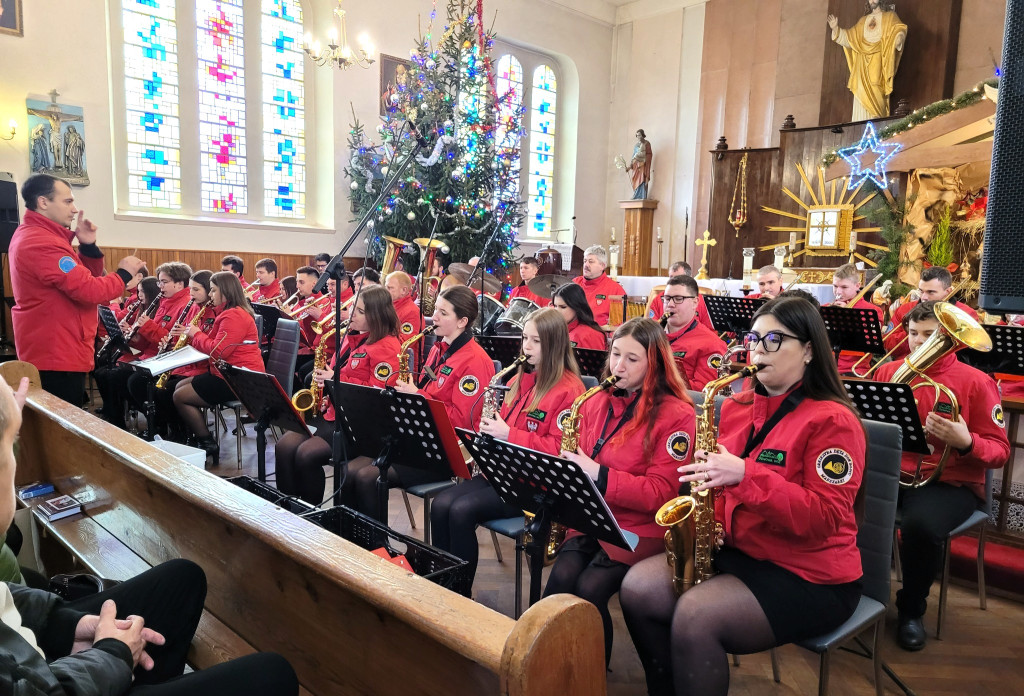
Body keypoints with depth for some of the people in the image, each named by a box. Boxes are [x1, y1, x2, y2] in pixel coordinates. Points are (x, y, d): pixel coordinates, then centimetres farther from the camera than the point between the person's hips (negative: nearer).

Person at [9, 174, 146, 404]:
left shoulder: (33, 236, 15)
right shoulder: (41, 243, -20)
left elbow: (82, 276, 14)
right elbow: (89, 290, -26)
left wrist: (88, 246, -1)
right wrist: (124, 274, -10)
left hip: (52, 352, 11)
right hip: (56, 357, -11)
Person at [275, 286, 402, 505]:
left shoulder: (387, 346, -12)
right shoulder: (352, 337, 14)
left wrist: (336, 379, -16)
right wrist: (323, 379, 6)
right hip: (330, 412, 8)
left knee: (307, 454, -22)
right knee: (284, 446, -10)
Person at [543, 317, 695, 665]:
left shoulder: (677, 415, -9)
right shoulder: (596, 403, 8)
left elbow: (660, 493, -14)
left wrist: (598, 475, -23)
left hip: (641, 527, -4)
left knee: (590, 588, -24)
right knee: (562, 576, -22)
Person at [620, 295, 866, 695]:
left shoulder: (832, 421, -14)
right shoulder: (738, 407, 7)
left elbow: (825, 518, -22)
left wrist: (745, 475, -31)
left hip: (810, 577, -7)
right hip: (738, 552, 7)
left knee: (694, 615, -27)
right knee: (637, 587, -8)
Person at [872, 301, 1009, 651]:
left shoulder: (976, 382, -3)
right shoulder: (888, 372, 7)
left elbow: (1000, 451, -3)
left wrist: (965, 442, -24)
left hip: (950, 483, -3)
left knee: (920, 525, -35)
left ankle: (912, 609, -5)